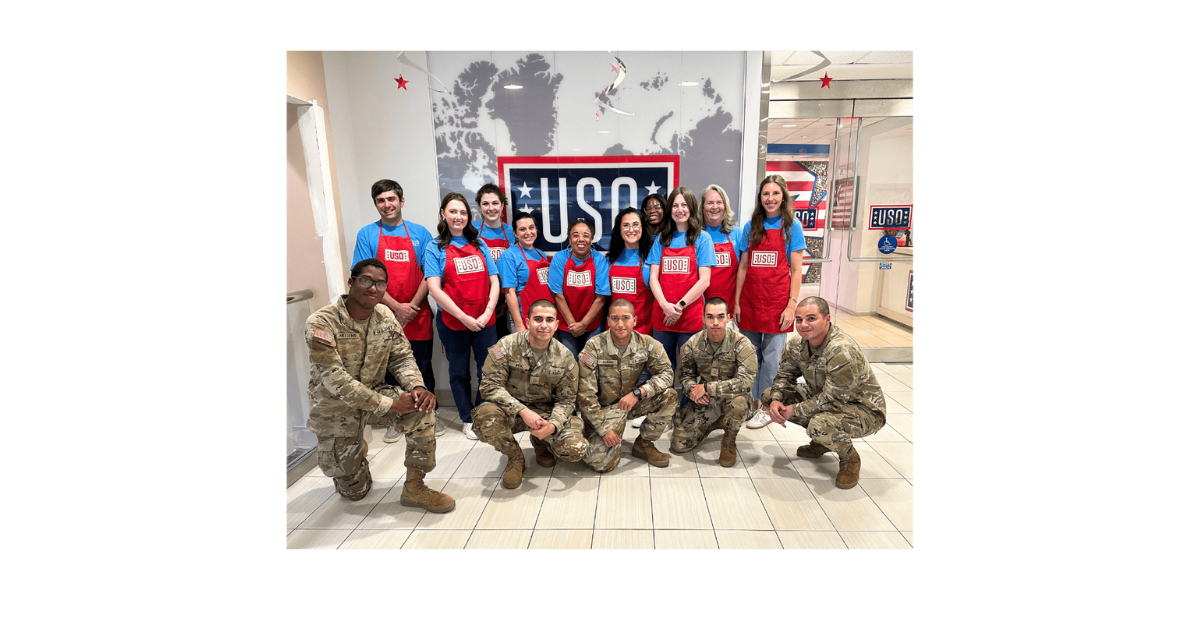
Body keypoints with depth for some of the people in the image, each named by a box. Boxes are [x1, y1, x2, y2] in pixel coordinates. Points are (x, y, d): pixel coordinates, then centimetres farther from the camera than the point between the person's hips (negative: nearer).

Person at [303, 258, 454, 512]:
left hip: (374, 394, 4)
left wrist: (418, 387, -25)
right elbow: (335, 381, -29)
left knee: (422, 405, -28)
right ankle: (355, 452, 43)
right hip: (335, 409, -3)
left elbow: (402, 357, -3)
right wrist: (390, 404, -33)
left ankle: (415, 487, -12)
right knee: (353, 491, 7)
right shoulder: (321, 323, -23)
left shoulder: (385, 316, -6)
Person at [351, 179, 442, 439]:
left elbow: (429, 274, 1)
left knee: (423, 367, 9)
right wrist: (396, 307, -11)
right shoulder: (367, 234, 3)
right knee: (391, 369, 10)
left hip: (418, 316, 0)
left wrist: (412, 305, -10)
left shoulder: (419, 233, 6)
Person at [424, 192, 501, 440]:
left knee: (488, 371, 7)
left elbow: (494, 282, 5)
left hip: (484, 322, 3)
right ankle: (467, 420, 27)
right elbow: (434, 289, -10)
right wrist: (464, 317, -16)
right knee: (459, 373, 11)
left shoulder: (479, 245, 10)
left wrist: (487, 313, -9)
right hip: (452, 323, -2)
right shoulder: (435, 249, 0)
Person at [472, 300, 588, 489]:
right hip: (511, 410, -1)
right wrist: (522, 411, -27)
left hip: (546, 412, 1)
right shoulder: (507, 346, -11)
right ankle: (515, 457, -2)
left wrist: (553, 425, -23)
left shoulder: (565, 357, -5)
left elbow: (565, 400, -1)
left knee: (575, 449, -22)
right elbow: (490, 385, -15)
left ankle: (540, 442, 17)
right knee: (485, 414, -35)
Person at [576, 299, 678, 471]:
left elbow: (666, 373, -12)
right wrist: (604, 429, -17)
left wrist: (638, 392, -29)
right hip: (602, 407, -3)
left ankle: (643, 444, 2)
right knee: (599, 462, -19)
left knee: (669, 396, -19)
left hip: (631, 401, 4)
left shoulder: (647, 344, -10)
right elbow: (586, 394, -17)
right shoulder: (594, 347, -19)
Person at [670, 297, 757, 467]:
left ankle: (729, 442, -6)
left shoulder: (741, 343, -17)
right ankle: (713, 424, 23)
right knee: (678, 444, -9)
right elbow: (685, 374, 7)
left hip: (731, 399, -3)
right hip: (704, 402, 3)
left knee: (739, 399, -40)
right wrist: (692, 389, -18)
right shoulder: (693, 343, -6)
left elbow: (746, 380, -28)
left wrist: (707, 387, -29)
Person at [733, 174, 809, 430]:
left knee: (771, 357, 3)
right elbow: (743, 267, 9)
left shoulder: (791, 226, 0)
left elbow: (796, 270, -3)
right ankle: (752, 402, 25)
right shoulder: (751, 227, 9)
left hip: (777, 300, -3)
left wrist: (792, 304, -11)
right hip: (750, 299, 3)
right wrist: (736, 302, 4)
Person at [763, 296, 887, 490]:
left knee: (821, 425, -39)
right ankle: (822, 441, 13)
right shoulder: (798, 344, -9)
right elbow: (785, 374, 2)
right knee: (769, 395, -2)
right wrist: (775, 400, -18)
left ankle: (850, 459, -1)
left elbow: (833, 399, -31)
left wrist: (795, 410, -26)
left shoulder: (842, 351, -32)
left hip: (864, 409, -8)